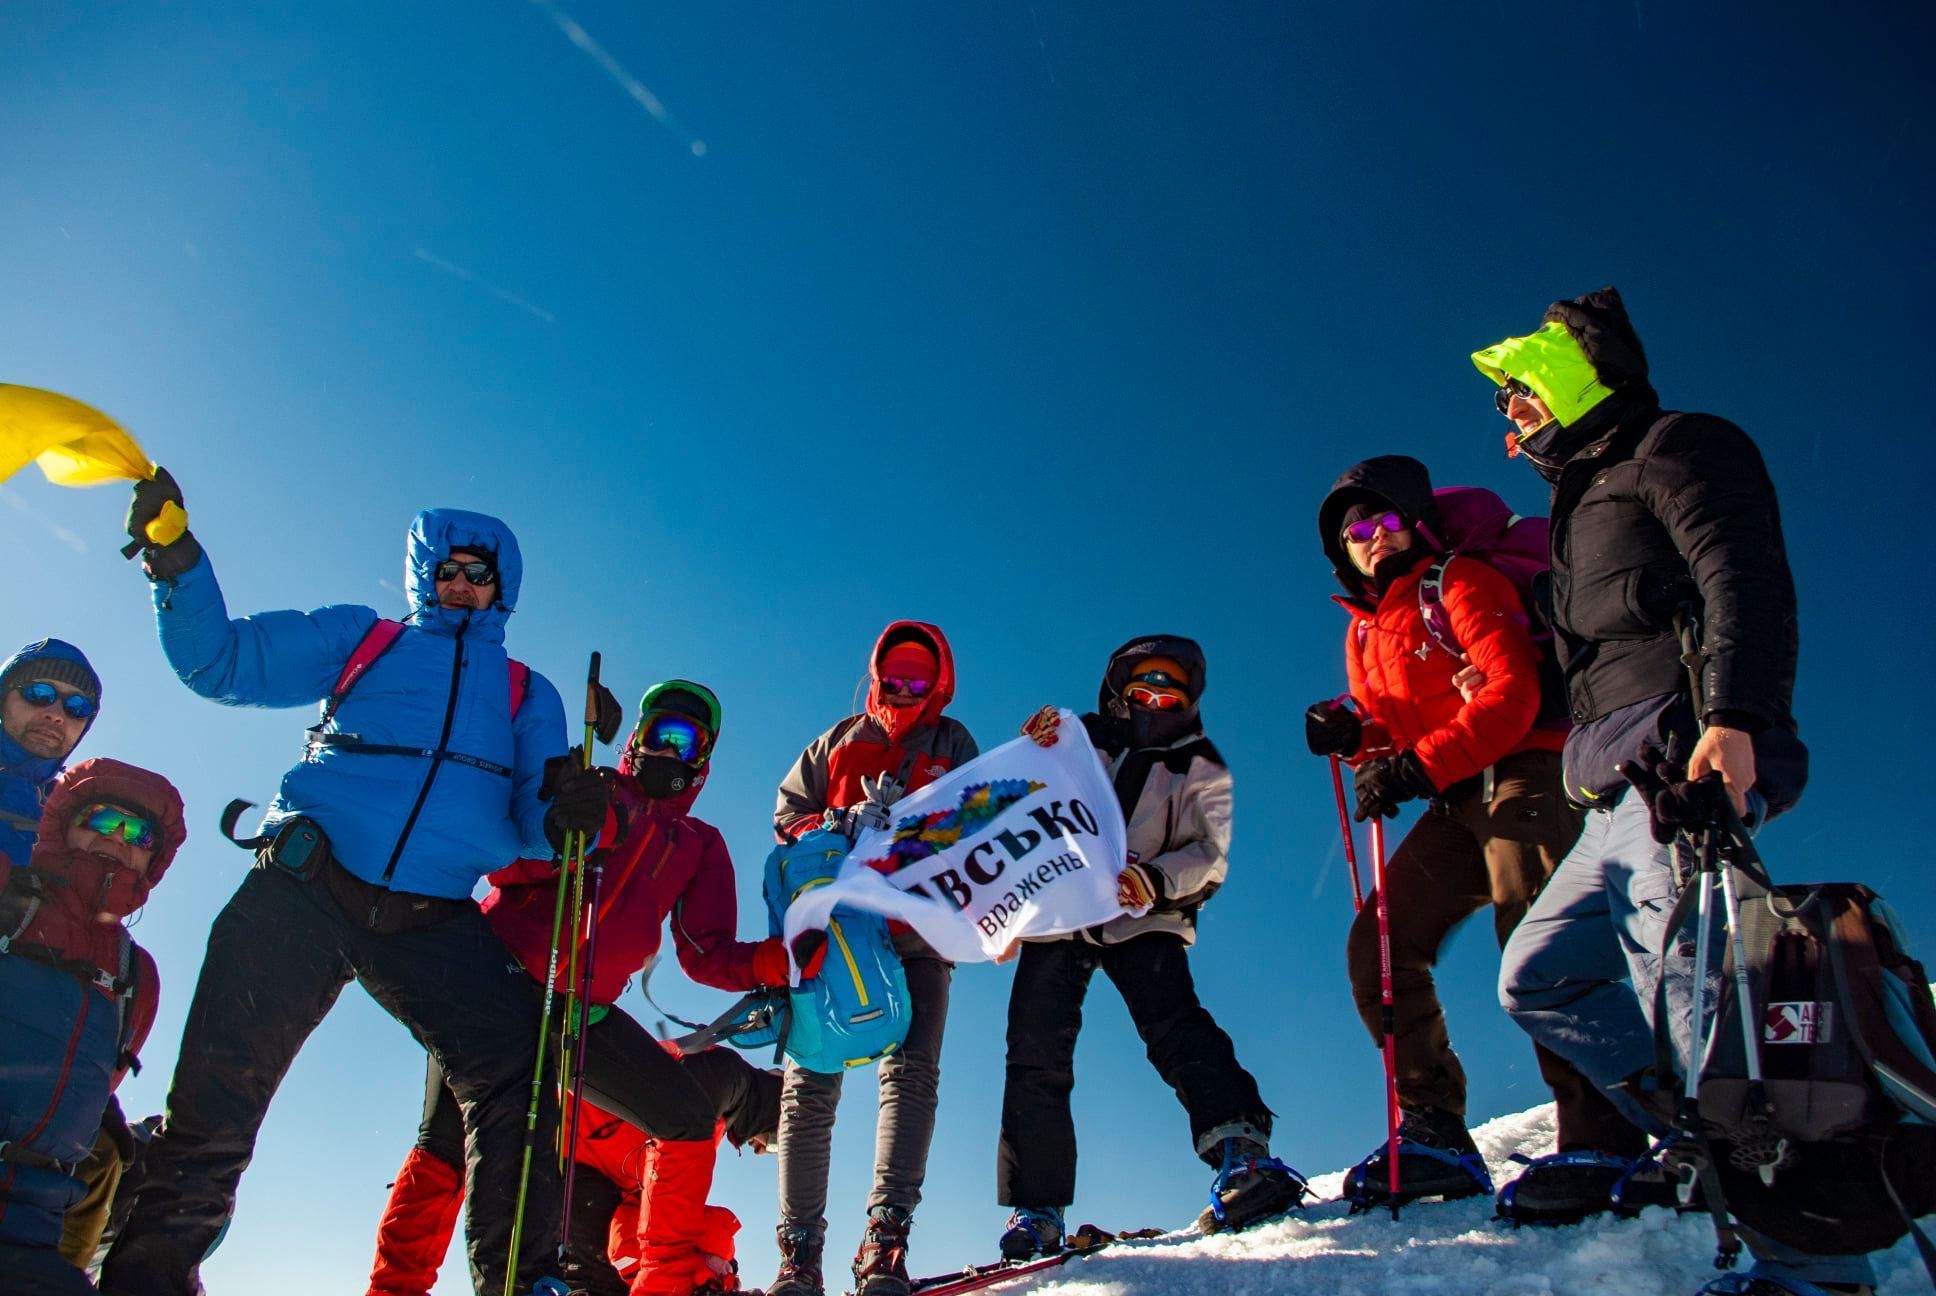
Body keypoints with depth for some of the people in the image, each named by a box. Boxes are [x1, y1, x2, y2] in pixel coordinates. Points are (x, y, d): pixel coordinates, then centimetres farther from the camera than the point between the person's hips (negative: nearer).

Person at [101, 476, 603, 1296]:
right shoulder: (358, 639, 20)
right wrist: (176, 561, -3)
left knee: (516, 1078, -17)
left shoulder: (528, 694, 22)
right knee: (215, 1101, -5)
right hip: (303, 890, 0)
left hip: (436, 922, 1)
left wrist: (562, 817, -13)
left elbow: (529, 820, 12)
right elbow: (222, 662, 12)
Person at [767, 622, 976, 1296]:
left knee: (912, 1070, -17)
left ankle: (886, 1240, -22)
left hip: (917, 935, -1)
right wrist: (837, 825, -7)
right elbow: (788, 814, 14)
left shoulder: (952, 743, 17)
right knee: (810, 1080, -6)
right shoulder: (840, 741, 20)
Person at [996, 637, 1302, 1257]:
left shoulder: (1199, 767, 10)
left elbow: (1210, 855, -2)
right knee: (1035, 1055, -6)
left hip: (1142, 919, -1)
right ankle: (1036, 1211, -1)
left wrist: (1156, 881, -23)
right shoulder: (1079, 736, 14)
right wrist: (1033, 758, -8)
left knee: (1174, 1024, -25)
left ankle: (1243, 1154, -36)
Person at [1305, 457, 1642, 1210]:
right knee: (1380, 945, -3)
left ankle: (1600, 1139, -24)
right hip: (1459, 803, 8)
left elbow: (1512, 692, -14)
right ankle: (1434, 1135, 0)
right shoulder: (1365, 631, 22)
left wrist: (1420, 768, -22)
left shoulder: (1457, 583, -1)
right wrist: (1352, 736, -3)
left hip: (1523, 772, -8)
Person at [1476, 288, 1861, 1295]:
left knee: (1688, 992, -19)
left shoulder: (1677, 446, 4)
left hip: (1682, 768, -10)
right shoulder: (1586, 499, 31)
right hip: (1618, 803, 10)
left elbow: (1744, 577, -13)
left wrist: (1734, 715, -28)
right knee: (1539, 978, 10)